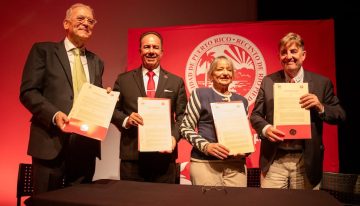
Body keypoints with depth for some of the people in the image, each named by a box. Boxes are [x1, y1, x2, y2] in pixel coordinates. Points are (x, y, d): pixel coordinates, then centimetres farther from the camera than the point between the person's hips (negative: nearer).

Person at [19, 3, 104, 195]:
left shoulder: (96, 61, 18)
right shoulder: (43, 50, 3)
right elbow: (28, 92, -5)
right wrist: (54, 114, -20)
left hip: (86, 144, 5)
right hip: (51, 142, -4)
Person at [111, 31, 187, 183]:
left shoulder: (176, 82, 8)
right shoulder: (123, 79, 8)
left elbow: (182, 116, 5)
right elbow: (113, 110, 8)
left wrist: (174, 136, -11)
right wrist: (126, 120, -12)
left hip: (164, 155, 1)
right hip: (131, 155, 0)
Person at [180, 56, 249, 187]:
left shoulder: (242, 101, 14)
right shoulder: (200, 94, 3)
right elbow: (185, 127, 0)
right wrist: (205, 146, -15)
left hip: (235, 164, 4)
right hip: (204, 162, -3)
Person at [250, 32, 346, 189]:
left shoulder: (322, 83, 2)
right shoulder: (268, 81, 4)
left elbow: (340, 115, 3)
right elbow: (255, 114, 5)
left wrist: (320, 107, -16)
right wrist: (265, 129, -15)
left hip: (307, 161, 0)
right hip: (274, 161, 0)